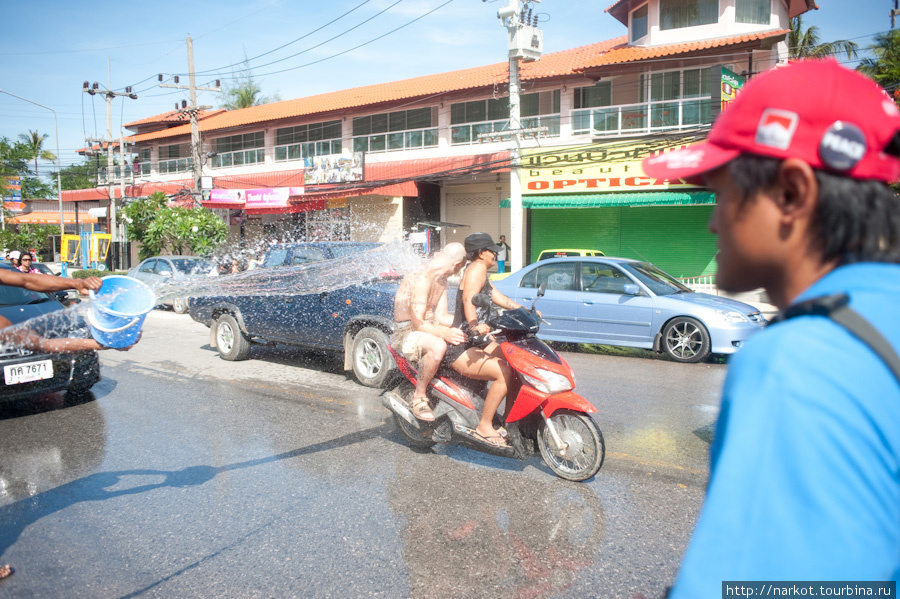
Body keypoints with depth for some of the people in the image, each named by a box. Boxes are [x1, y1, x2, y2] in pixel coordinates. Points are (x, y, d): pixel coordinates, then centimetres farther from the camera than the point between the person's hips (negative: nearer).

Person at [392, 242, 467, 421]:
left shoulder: (441, 281, 9)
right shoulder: (420, 279, -23)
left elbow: (441, 316, 7)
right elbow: (417, 323, -27)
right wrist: (444, 333, -42)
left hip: (430, 325, 9)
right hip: (407, 331, -9)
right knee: (438, 346, -39)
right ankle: (419, 397, -21)